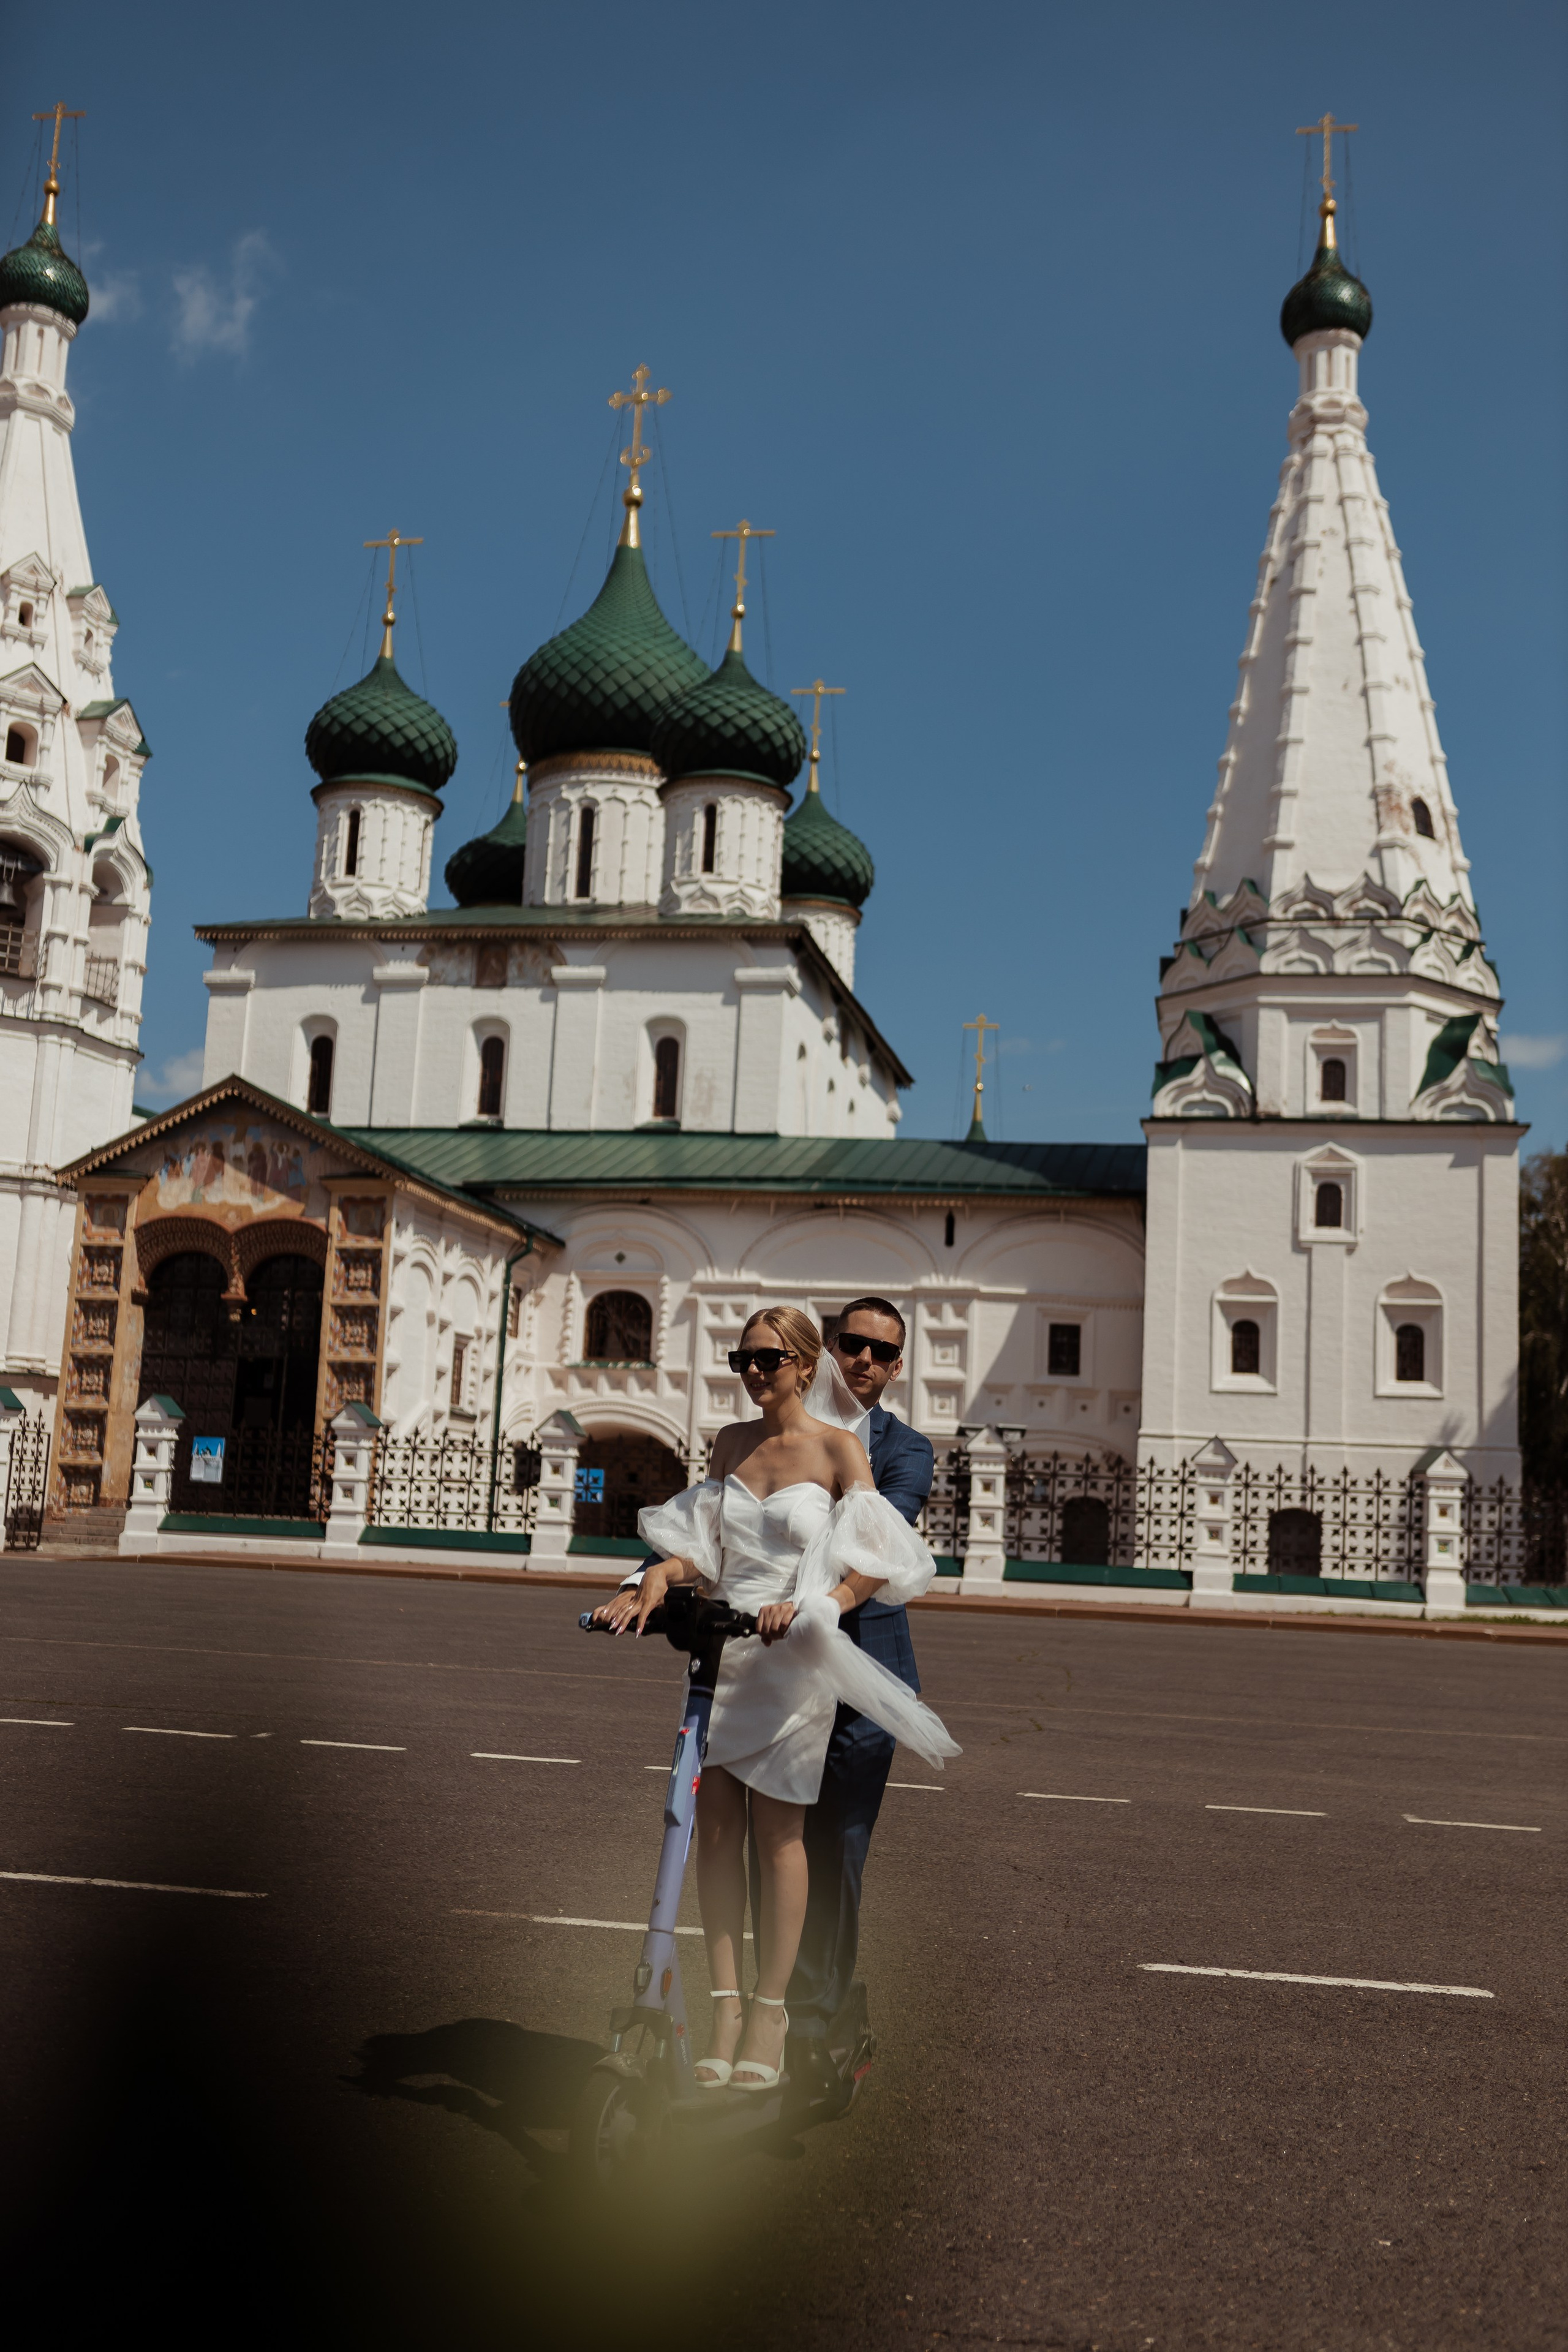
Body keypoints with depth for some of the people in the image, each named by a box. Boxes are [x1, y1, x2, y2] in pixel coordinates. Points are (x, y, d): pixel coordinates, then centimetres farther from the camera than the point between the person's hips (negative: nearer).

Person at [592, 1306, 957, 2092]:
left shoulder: (836, 1447, -4)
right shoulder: (732, 1442, 11)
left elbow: (878, 1562, -11)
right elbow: (698, 1540, 7)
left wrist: (813, 1605, -27)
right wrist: (654, 1579, -13)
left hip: (792, 1653, -4)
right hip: (719, 1643, 4)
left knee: (778, 1832, 1)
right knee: (714, 1825, 1)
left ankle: (770, 2011, 11)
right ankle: (726, 2006, 8)